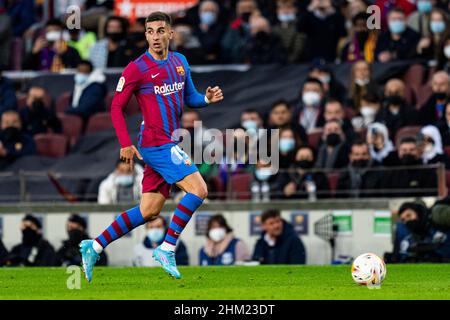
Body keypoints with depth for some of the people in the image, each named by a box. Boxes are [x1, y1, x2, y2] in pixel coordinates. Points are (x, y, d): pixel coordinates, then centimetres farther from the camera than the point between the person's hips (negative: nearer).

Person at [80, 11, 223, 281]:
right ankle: (167, 249, -10)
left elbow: (190, 97, 22)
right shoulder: (137, 69, -8)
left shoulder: (180, 62, 12)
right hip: (156, 144, -7)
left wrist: (207, 98, 0)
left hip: (170, 145, 8)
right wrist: (126, 144, -12)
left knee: (149, 211, 8)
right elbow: (117, 107, -4)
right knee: (198, 189, -17)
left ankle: (94, 247, 15)